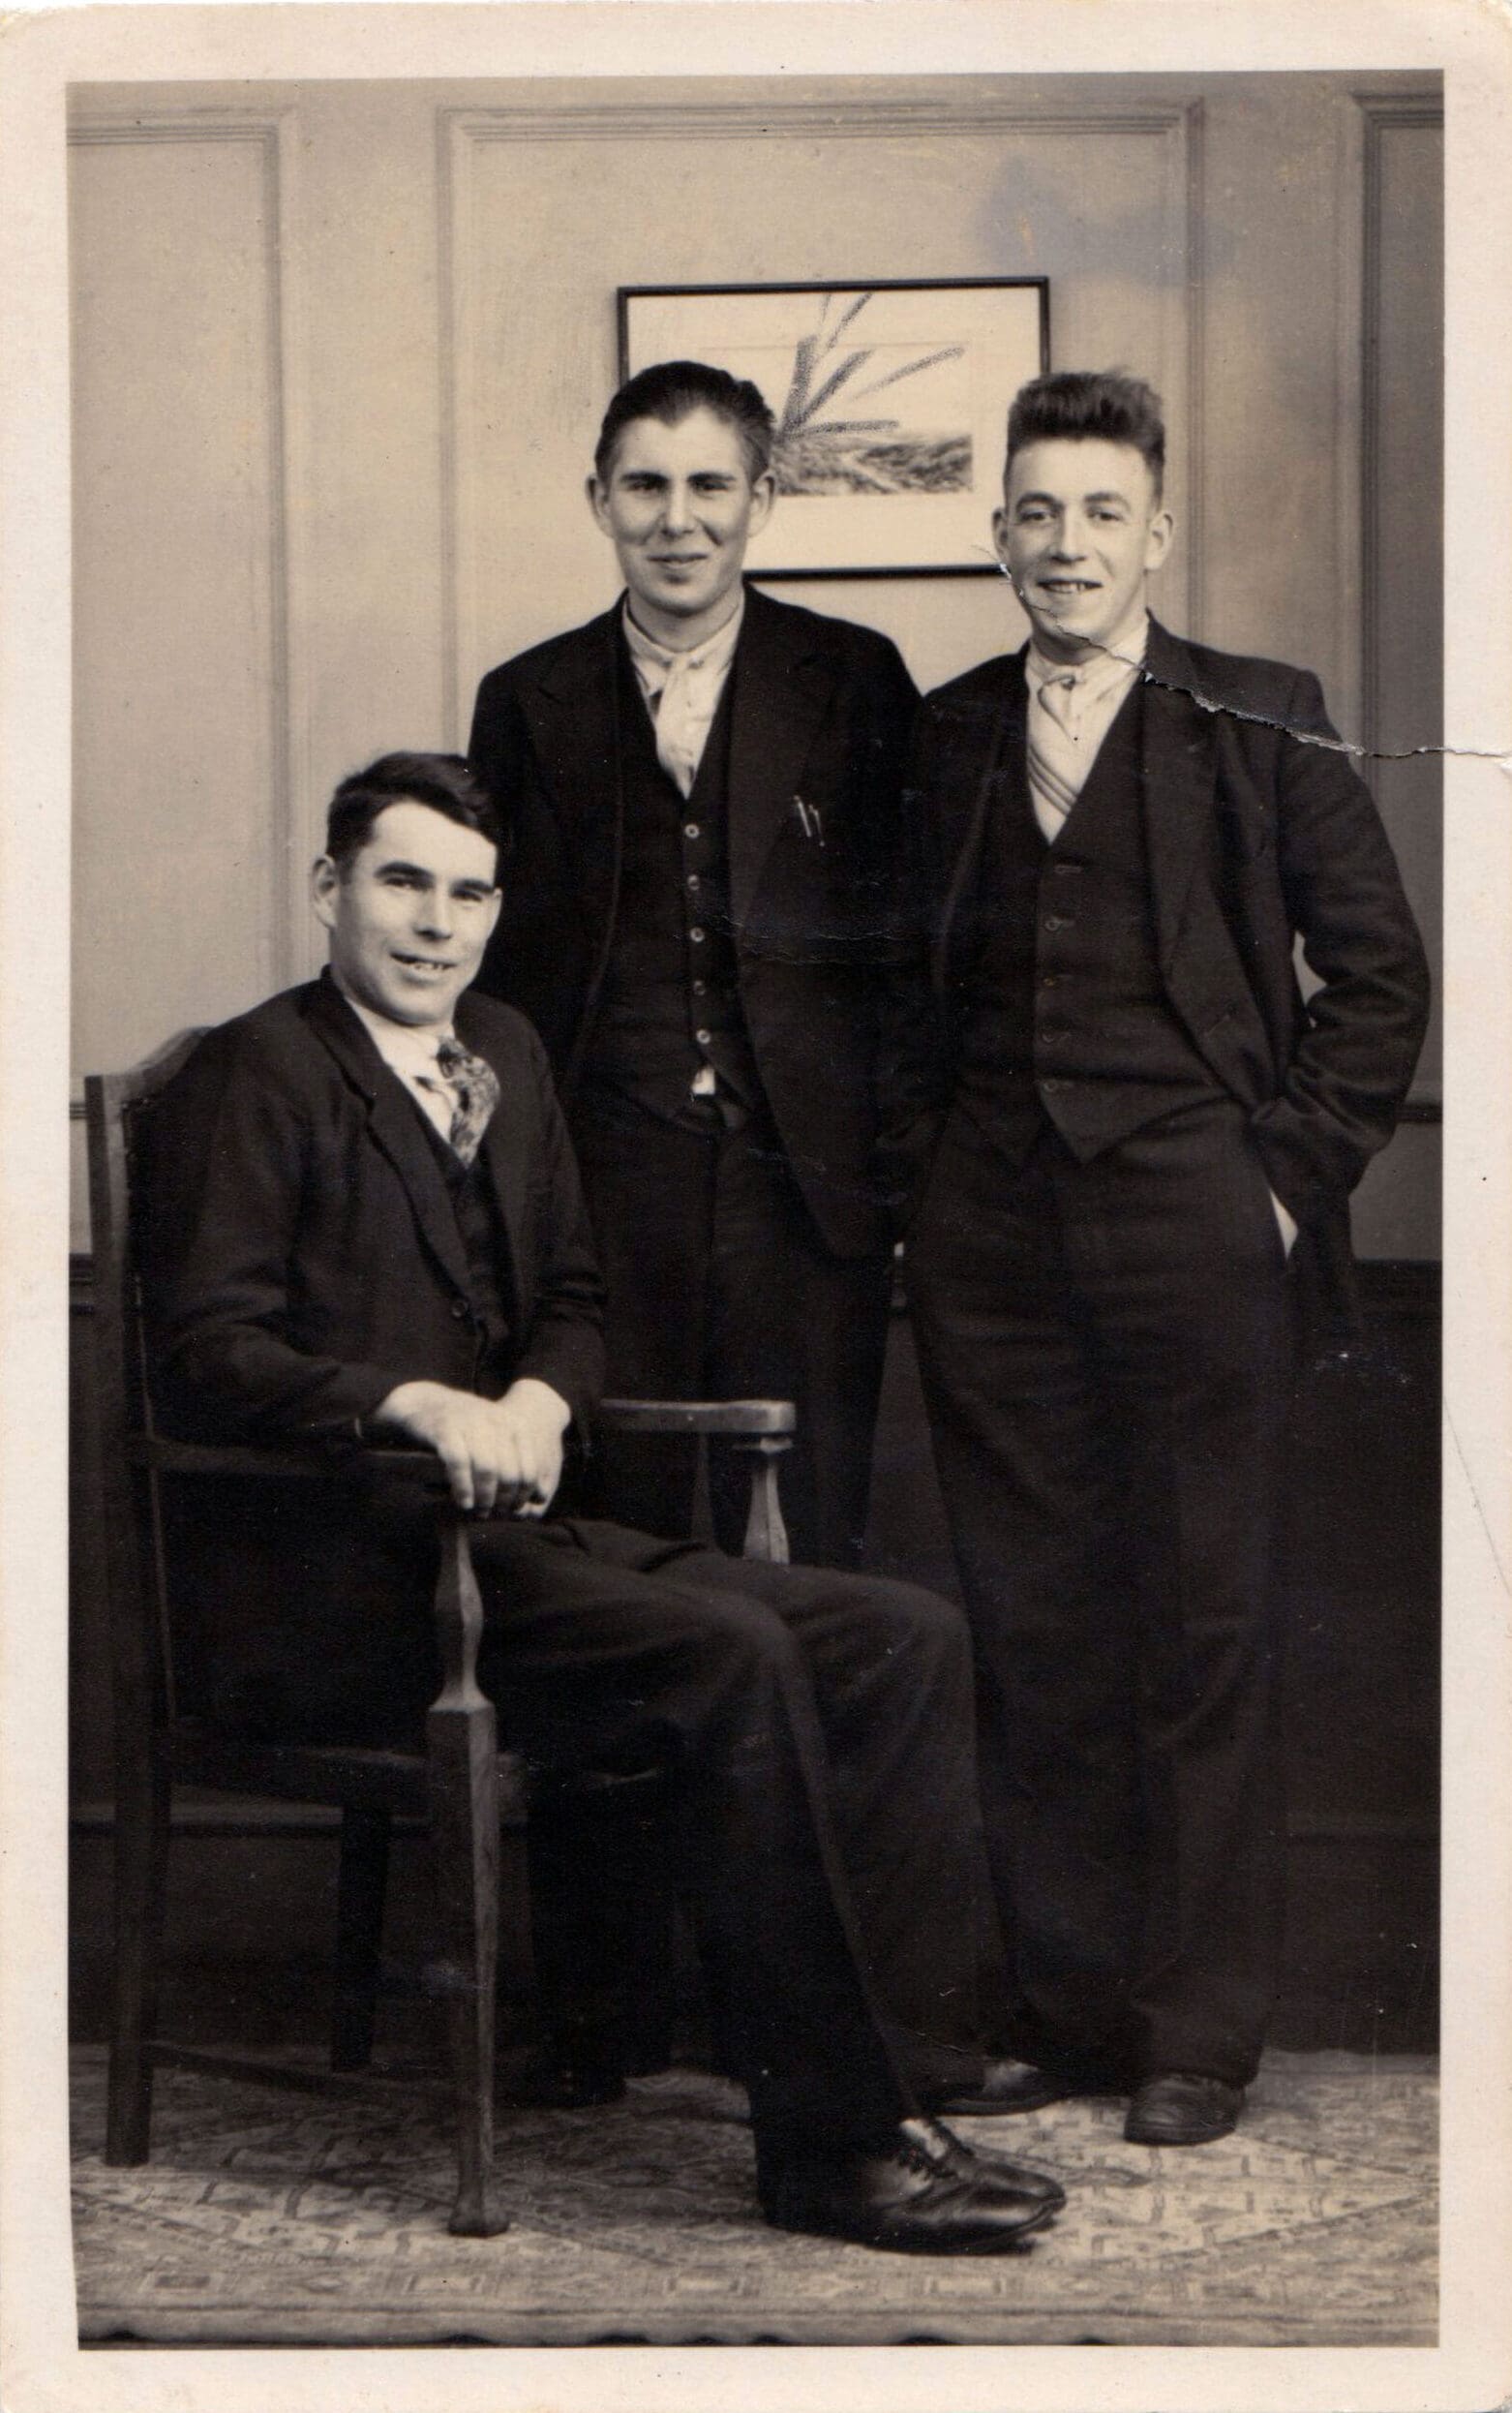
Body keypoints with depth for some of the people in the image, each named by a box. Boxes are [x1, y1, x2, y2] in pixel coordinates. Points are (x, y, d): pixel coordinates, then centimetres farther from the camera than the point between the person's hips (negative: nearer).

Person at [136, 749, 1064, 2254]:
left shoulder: (504, 1060, 20)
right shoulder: (253, 1077, -4)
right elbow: (207, 1356, -14)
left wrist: (537, 1400, 0)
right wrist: (422, 1406, -28)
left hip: (499, 1537, 8)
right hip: (325, 1581, -8)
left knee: (906, 1640, -9)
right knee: (734, 1655, -30)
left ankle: (895, 2085, -13)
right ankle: (829, 2138, -22)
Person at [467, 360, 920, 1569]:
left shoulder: (854, 680, 6)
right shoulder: (530, 701, 10)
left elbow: (912, 925, 6)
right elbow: (501, 957, 11)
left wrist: (910, 1153, -2)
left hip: (804, 1189, -1)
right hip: (607, 1190, 1)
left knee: (804, 1548, 1)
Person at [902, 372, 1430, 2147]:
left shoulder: (1259, 732, 2)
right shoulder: (941, 742, 12)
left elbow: (1379, 971, 3)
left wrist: (1296, 1169, -3)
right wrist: (909, 1173, 8)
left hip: (1188, 1217, -3)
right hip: (990, 1231, 3)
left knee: (1204, 1621, 0)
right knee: (1027, 1622, 6)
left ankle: (1198, 2034, 8)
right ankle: (1061, 2006, 17)